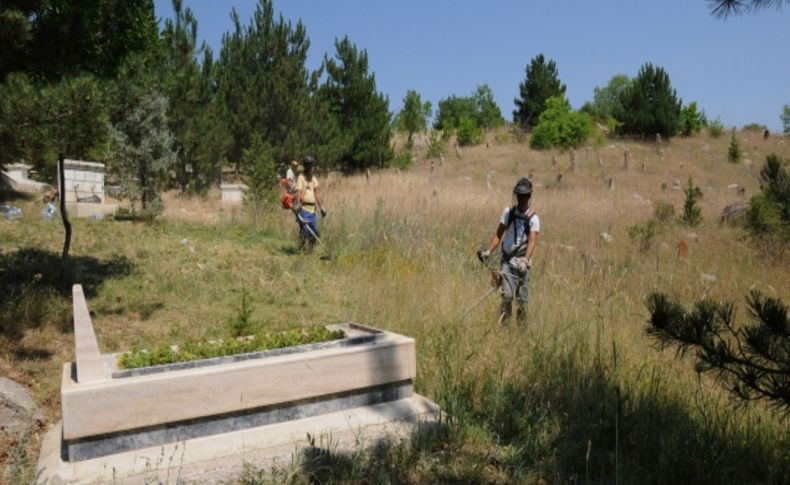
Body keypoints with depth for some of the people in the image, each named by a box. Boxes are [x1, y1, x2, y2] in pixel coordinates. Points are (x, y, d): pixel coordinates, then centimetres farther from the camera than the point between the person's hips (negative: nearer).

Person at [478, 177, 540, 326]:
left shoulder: (533, 218, -4)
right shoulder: (508, 212, 6)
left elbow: (532, 241, -15)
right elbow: (499, 234, 9)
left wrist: (525, 260, -30)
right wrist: (489, 251, -4)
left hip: (522, 262, -1)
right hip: (507, 261, 2)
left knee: (522, 298, 2)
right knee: (507, 294, -10)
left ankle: (522, 326, 14)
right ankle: (502, 325, -1)